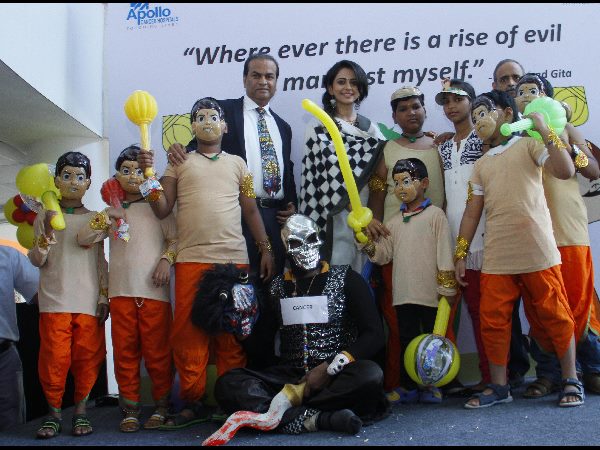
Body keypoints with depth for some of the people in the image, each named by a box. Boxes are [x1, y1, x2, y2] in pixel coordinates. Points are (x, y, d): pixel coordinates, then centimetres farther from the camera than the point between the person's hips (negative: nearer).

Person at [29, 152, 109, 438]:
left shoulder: (94, 218, 12)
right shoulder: (46, 216, 6)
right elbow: (37, 261, 3)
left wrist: (104, 297, 6)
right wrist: (47, 234, -15)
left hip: (88, 301, 2)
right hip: (54, 299, -1)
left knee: (88, 355, 0)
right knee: (54, 356, -2)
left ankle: (80, 410, 13)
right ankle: (54, 411, 12)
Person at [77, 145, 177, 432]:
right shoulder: (112, 212, 16)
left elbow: (175, 239, 6)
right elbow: (83, 239, 8)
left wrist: (166, 259, -11)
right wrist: (105, 218, -5)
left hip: (154, 290, -2)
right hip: (121, 291, 3)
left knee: (157, 350, 0)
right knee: (125, 351, 3)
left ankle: (161, 405, 12)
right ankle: (130, 409, 12)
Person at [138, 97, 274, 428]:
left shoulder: (237, 163, 17)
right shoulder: (179, 163, 15)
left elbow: (250, 210, 16)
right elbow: (162, 210, 7)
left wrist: (266, 248, 8)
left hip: (234, 258, 0)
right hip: (191, 260, 0)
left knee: (231, 333, 3)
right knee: (188, 332, -2)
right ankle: (193, 403, 6)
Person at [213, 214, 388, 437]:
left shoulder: (345, 279, 5)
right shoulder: (277, 287, 13)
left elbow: (374, 334, -3)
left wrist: (329, 368, -14)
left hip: (337, 375, -2)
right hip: (289, 376, 2)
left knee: (370, 375, -36)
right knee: (228, 384, -24)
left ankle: (283, 413, -26)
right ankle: (317, 418, -34)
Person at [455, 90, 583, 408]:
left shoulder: (529, 145, 5)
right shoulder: (481, 165, 19)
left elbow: (565, 171, -11)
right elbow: (472, 213, 17)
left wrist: (544, 130, -11)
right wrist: (460, 254, 11)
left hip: (537, 253, -4)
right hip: (496, 259, 5)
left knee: (554, 317, 2)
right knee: (493, 322, 2)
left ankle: (571, 381, 15)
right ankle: (499, 387, 12)